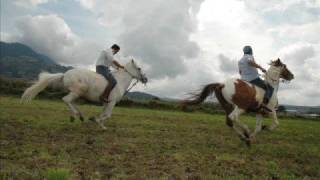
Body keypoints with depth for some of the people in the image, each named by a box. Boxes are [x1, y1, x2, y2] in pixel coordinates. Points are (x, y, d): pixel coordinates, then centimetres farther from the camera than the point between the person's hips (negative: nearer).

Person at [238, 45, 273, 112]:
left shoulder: (240, 61, 16)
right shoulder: (250, 56, -8)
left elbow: (240, 72, 23)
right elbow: (250, 62, -32)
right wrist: (261, 68, -26)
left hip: (244, 80, 8)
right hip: (254, 79, -8)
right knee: (270, 88, -2)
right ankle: (264, 103, -22)